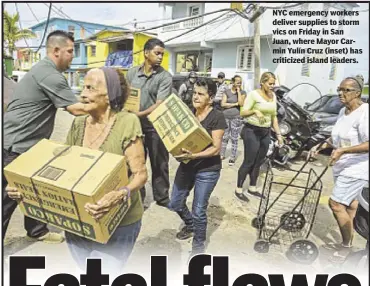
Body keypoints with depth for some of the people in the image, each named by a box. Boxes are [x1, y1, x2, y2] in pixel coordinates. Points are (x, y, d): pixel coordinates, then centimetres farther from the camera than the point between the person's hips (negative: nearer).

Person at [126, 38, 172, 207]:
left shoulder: (165, 77, -8)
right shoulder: (132, 73, 4)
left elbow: (160, 104, -17)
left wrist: (139, 115, -27)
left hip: (155, 127, -2)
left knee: (159, 164, 10)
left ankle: (162, 198, 27)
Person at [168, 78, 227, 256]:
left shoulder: (217, 117, -14)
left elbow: (216, 148, -18)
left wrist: (193, 155, -31)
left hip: (208, 170, -6)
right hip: (186, 165, 6)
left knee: (199, 211, 3)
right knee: (175, 204, 13)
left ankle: (199, 245, 30)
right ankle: (190, 225, 45)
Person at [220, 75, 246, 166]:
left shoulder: (243, 92, 5)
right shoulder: (227, 91, 7)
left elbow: (241, 103, -12)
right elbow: (223, 104, -3)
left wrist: (238, 91, -8)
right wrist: (235, 104, -8)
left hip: (236, 117, -1)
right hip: (225, 117, 1)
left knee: (234, 139, 2)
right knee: (224, 137, 6)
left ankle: (233, 157, 9)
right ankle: (222, 154, 18)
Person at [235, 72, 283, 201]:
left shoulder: (273, 96, 10)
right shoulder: (253, 94, -11)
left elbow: (274, 117, 17)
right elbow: (243, 113, -14)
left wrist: (278, 134, 14)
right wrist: (255, 111, -32)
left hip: (265, 132, 7)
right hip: (252, 131, -7)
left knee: (258, 162, 12)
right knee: (249, 162, -3)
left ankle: (252, 188, 26)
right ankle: (239, 189, 10)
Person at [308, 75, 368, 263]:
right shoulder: (343, 111, 8)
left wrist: (343, 150, -31)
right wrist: (321, 146, 8)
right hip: (342, 167, 9)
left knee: (335, 203, -9)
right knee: (349, 204, 17)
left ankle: (346, 245, 11)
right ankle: (345, 243, 31)